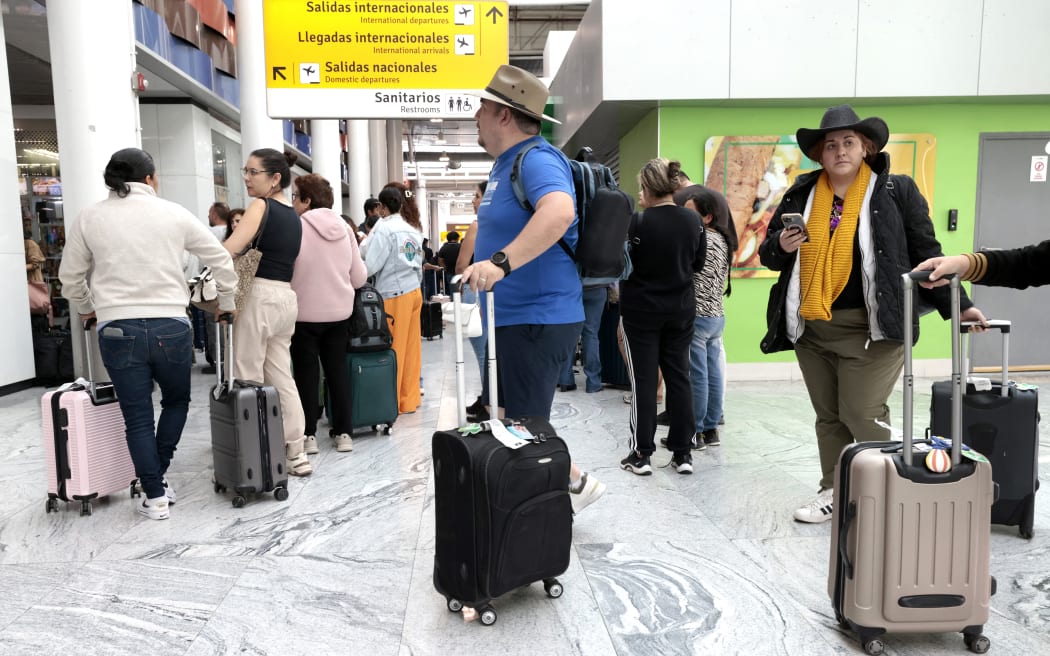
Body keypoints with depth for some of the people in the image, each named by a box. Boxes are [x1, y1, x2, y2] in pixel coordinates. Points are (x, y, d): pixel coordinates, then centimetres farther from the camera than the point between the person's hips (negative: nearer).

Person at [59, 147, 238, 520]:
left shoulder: (90, 218, 5)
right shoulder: (173, 214, 3)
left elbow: (70, 277, 14)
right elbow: (220, 259, 8)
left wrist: (85, 308, 33)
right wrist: (227, 303, 23)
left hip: (117, 329, 1)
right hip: (170, 326, 0)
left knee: (137, 418, 8)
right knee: (177, 401, 22)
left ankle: (155, 497, 13)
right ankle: (158, 477, 20)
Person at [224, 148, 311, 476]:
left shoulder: (260, 206, -8)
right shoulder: (293, 216, 16)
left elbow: (227, 251, -19)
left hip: (259, 296, -8)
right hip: (286, 298, 8)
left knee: (248, 381, 0)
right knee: (281, 378, 12)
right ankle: (296, 454, 15)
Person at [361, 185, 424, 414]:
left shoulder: (384, 227, -9)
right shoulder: (413, 230, 12)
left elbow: (371, 265, -14)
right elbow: (419, 265, 13)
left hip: (394, 295, -7)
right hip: (414, 291, 7)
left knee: (393, 350, -1)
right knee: (410, 349, 9)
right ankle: (410, 400, 16)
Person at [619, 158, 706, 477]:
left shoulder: (638, 222, -17)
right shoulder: (694, 220, -2)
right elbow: (698, 264, 9)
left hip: (641, 310, -4)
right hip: (681, 310, 4)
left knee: (643, 380, 3)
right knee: (678, 377, 11)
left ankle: (641, 454, 9)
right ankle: (683, 453, 16)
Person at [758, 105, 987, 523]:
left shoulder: (896, 191, 0)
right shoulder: (800, 195, 9)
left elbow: (925, 253, 4)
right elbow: (768, 254, 14)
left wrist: (955, 305, 2)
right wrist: (781, 246, -9)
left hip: (871, 328, -4)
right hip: (811, 329, 4)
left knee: (862, 415, -6)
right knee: (828, 417, 12)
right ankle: (833, 493, 24)